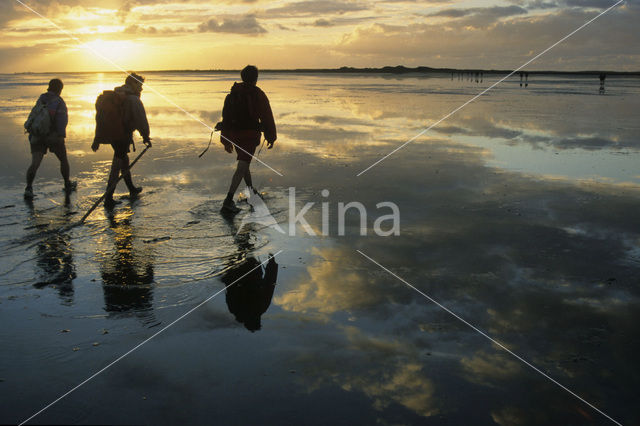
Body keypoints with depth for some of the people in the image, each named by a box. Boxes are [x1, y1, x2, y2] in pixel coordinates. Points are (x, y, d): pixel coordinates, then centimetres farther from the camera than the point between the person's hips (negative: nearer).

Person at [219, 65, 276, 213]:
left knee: (244, 162, 25)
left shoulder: (232, 94, 11)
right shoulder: (258, 95, -7)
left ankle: (251, 191, 37)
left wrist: (227, 141, 17)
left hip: (234, 134, 6)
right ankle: (228, 201, -20)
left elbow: (226, 116, 13)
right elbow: (267, 118, -6)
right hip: (250, 135, -6)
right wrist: (271, 138, 4)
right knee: (241, 168, -10)